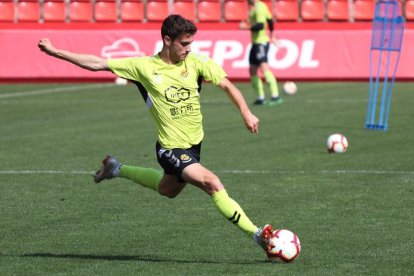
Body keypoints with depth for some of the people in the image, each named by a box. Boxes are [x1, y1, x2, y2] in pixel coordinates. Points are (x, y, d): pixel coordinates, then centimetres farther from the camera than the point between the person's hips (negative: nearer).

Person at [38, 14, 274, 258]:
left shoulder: (196, 63, -5)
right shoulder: (145, 67, -11)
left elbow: (227, 85, -5)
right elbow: (97, 64, -6)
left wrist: (246, 113, -19)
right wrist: (55, 52, -7)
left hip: (194, 143, 6)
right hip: (171, 148, -5)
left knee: (167, 190, 28)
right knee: (213, 184, -23)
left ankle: (117, 169, 46)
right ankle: (259, 235, -21)